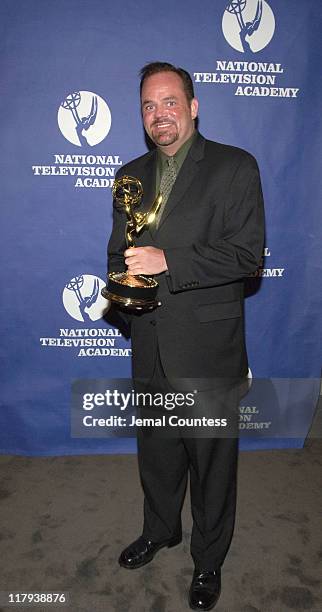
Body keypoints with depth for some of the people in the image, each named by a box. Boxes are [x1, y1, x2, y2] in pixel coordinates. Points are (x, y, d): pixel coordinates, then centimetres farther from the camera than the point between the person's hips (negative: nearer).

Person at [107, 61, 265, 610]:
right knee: (156, 448, 22)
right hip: (150, 344, 5)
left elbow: (248, 254, -16)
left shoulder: (235, 167, -6)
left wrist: (168, 261, -24)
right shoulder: (131, 175, 11)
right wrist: (122, 285, -6)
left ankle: (208, 561, 37)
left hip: (208, 346, -4)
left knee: (212, 457, 12)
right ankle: (160, 529, 49)